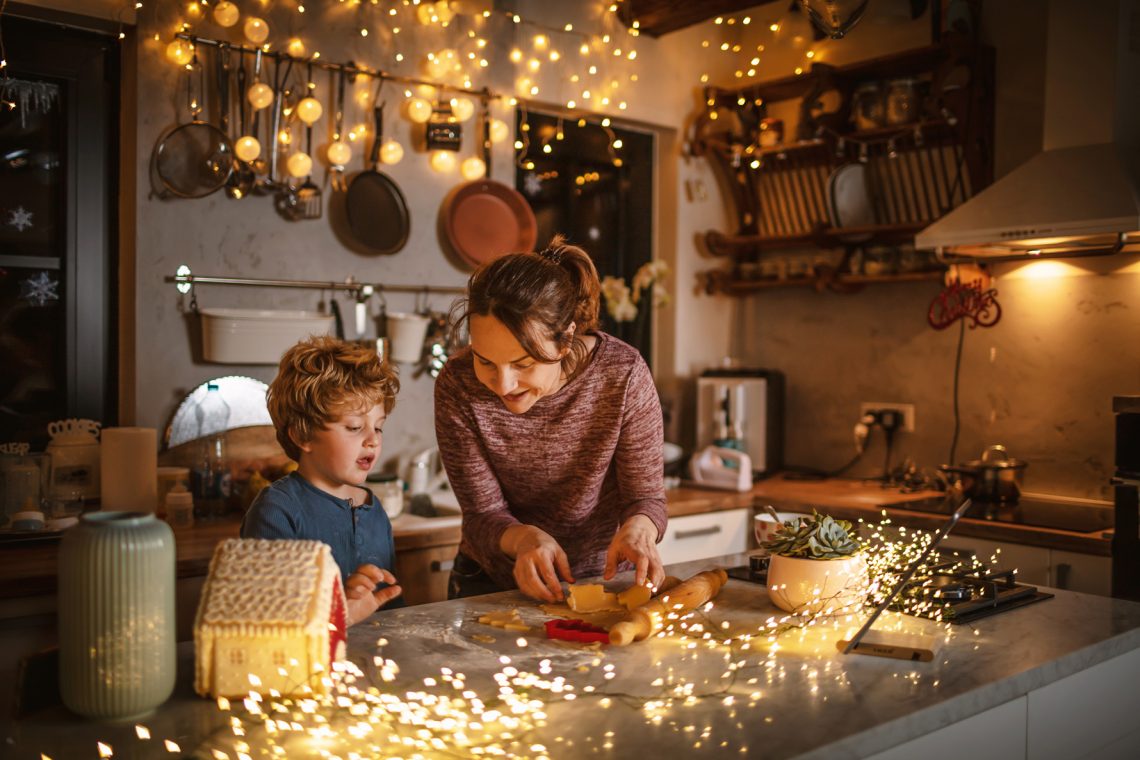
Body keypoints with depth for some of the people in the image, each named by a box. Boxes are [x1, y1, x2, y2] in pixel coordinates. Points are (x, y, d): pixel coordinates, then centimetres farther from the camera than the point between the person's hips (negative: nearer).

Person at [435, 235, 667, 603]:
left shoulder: (623, 374, -19)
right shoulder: (458, 385, -17)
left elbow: (646, 496, -10)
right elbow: (483, 514, -11)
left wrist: (639, 528, -33)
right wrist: (523, 538, -33)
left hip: (602, 577, 1)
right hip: (493, 582, 0)